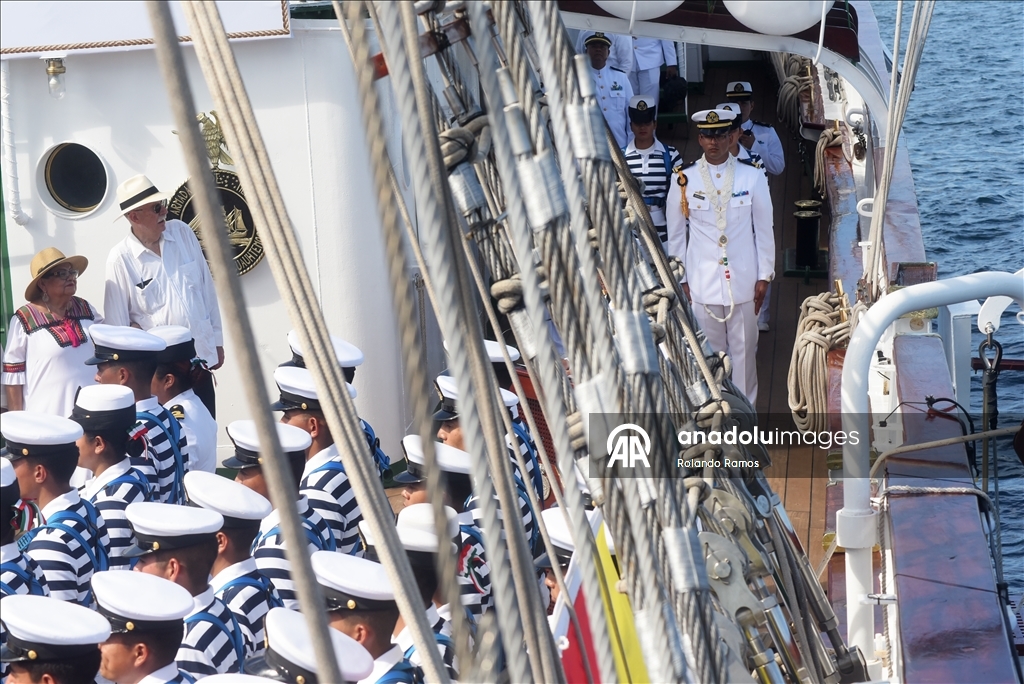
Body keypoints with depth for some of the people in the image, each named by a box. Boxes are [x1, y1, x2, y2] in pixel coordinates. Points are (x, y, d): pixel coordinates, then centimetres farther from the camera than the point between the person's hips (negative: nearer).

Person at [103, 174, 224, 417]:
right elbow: (117, 323, -7)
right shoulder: (120, 259, -12)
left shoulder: (182, 232, 1)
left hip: (200, 359, 4)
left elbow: (207, 287, 9)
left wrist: (217, 339, 12)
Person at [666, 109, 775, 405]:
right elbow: (676, 234, 5)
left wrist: (764, 276, 2)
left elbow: (764, 229, 4)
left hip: (743, 280, 0)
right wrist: (679, 279, 4)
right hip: (702, 283, 0)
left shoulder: (753, 176, 0)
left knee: (744, 350, 5)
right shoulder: (685, 179, -1)